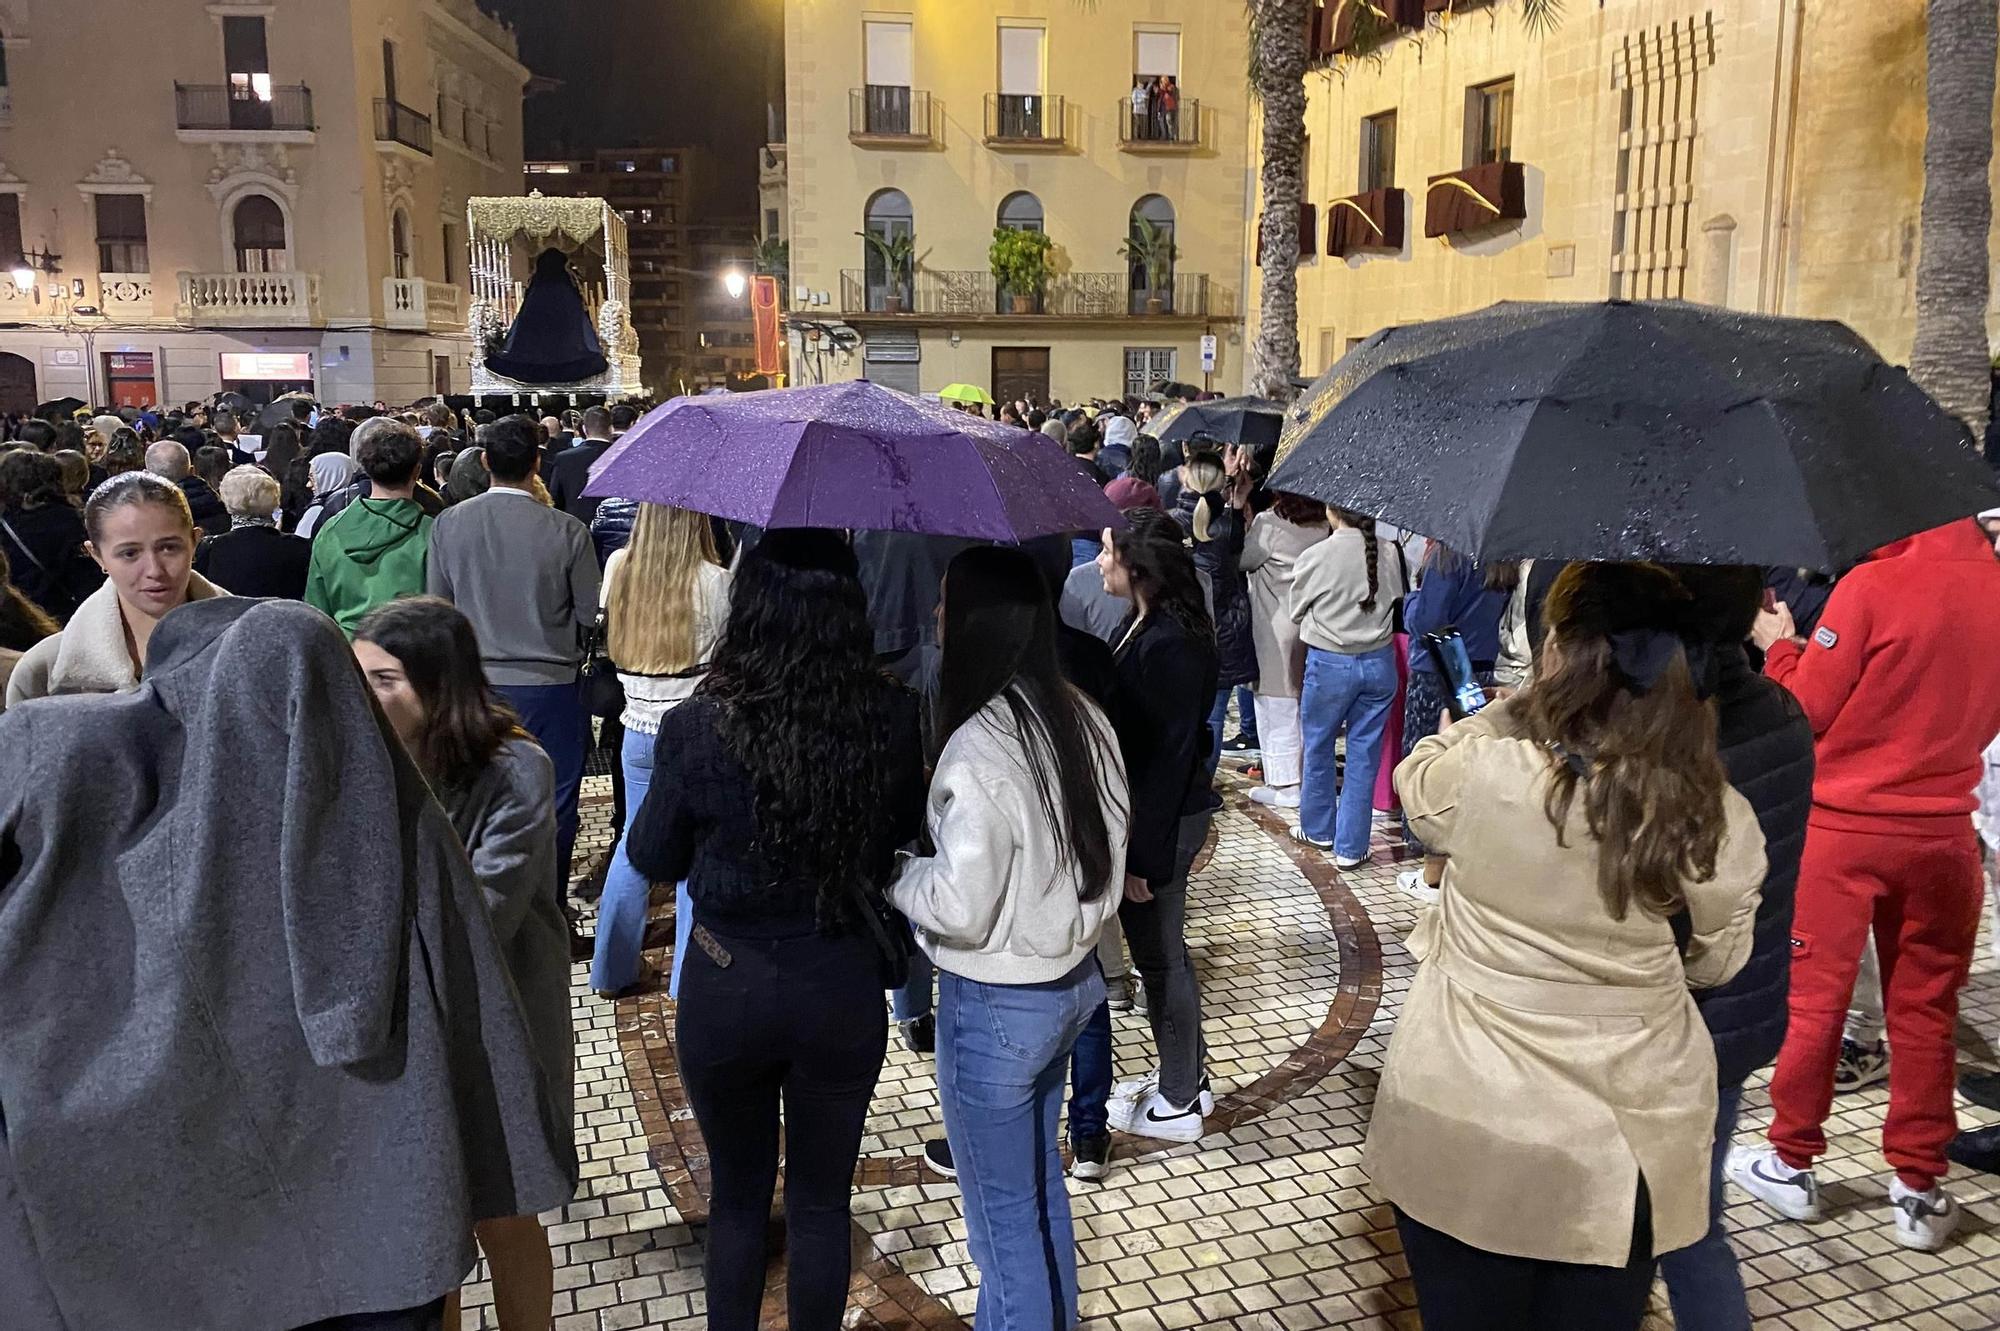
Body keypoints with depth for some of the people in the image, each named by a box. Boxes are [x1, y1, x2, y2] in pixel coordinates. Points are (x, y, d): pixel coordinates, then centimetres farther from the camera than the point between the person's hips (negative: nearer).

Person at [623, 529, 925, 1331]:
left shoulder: (698, 729, -20)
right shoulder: (892, 718, -15)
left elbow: (652, 859, -4)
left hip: (728, 988, -1)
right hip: (844, 990, 1)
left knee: (738, 1195, 21)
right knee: (823, 1200, 19)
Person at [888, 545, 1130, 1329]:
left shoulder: (979, 747, -26)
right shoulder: (1084, 719, -1)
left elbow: (957, 909, -24)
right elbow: (1104, 853, 7)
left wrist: (892, 870, -7)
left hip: (997, 1004, -8)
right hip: (1073, 977, 8)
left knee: (1003, 1210, 12)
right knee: (1039, 1182, 27)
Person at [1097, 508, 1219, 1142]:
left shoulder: (1167, 644, -25)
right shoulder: (1151, 623, 5)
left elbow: (1169, 755, -24)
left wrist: (1142, 854, -21)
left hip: (1160, 822, -10)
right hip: (1168, 812, 10)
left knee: (1160, 957, 6)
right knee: (1165, 951, 21)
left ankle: (1179, 1104, 23)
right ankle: (1188, 1078, 38)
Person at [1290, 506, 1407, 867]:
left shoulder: (1313, 558, -15)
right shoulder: (1389, 553, -6)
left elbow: (1297, 613, -1)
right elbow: (1395, 600, 7)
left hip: (1329, 664, -3)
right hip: (1379, 662, 3)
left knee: (1318, 747, 17)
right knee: (1364, 754, 9)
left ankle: (1318, 829, 33)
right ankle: (1351, 847, 14)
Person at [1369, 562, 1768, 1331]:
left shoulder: (1483, 774, -20)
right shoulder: (1720, 822, -12)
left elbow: (1415, 779, 5)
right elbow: (1716, 961, 5)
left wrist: (1513, 707, 7)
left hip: (1460, 1134, -2)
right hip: (1624, 1145, 2)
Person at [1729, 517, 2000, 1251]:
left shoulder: (1872, 584, -15)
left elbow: (1809, 709, -9)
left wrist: (1778, 644, 6)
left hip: (1846, 824, -4)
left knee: (1815, 993, 7)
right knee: (1925, 1004, 11)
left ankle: (1792, 1163, 19)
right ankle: (1919, 1189, 18)